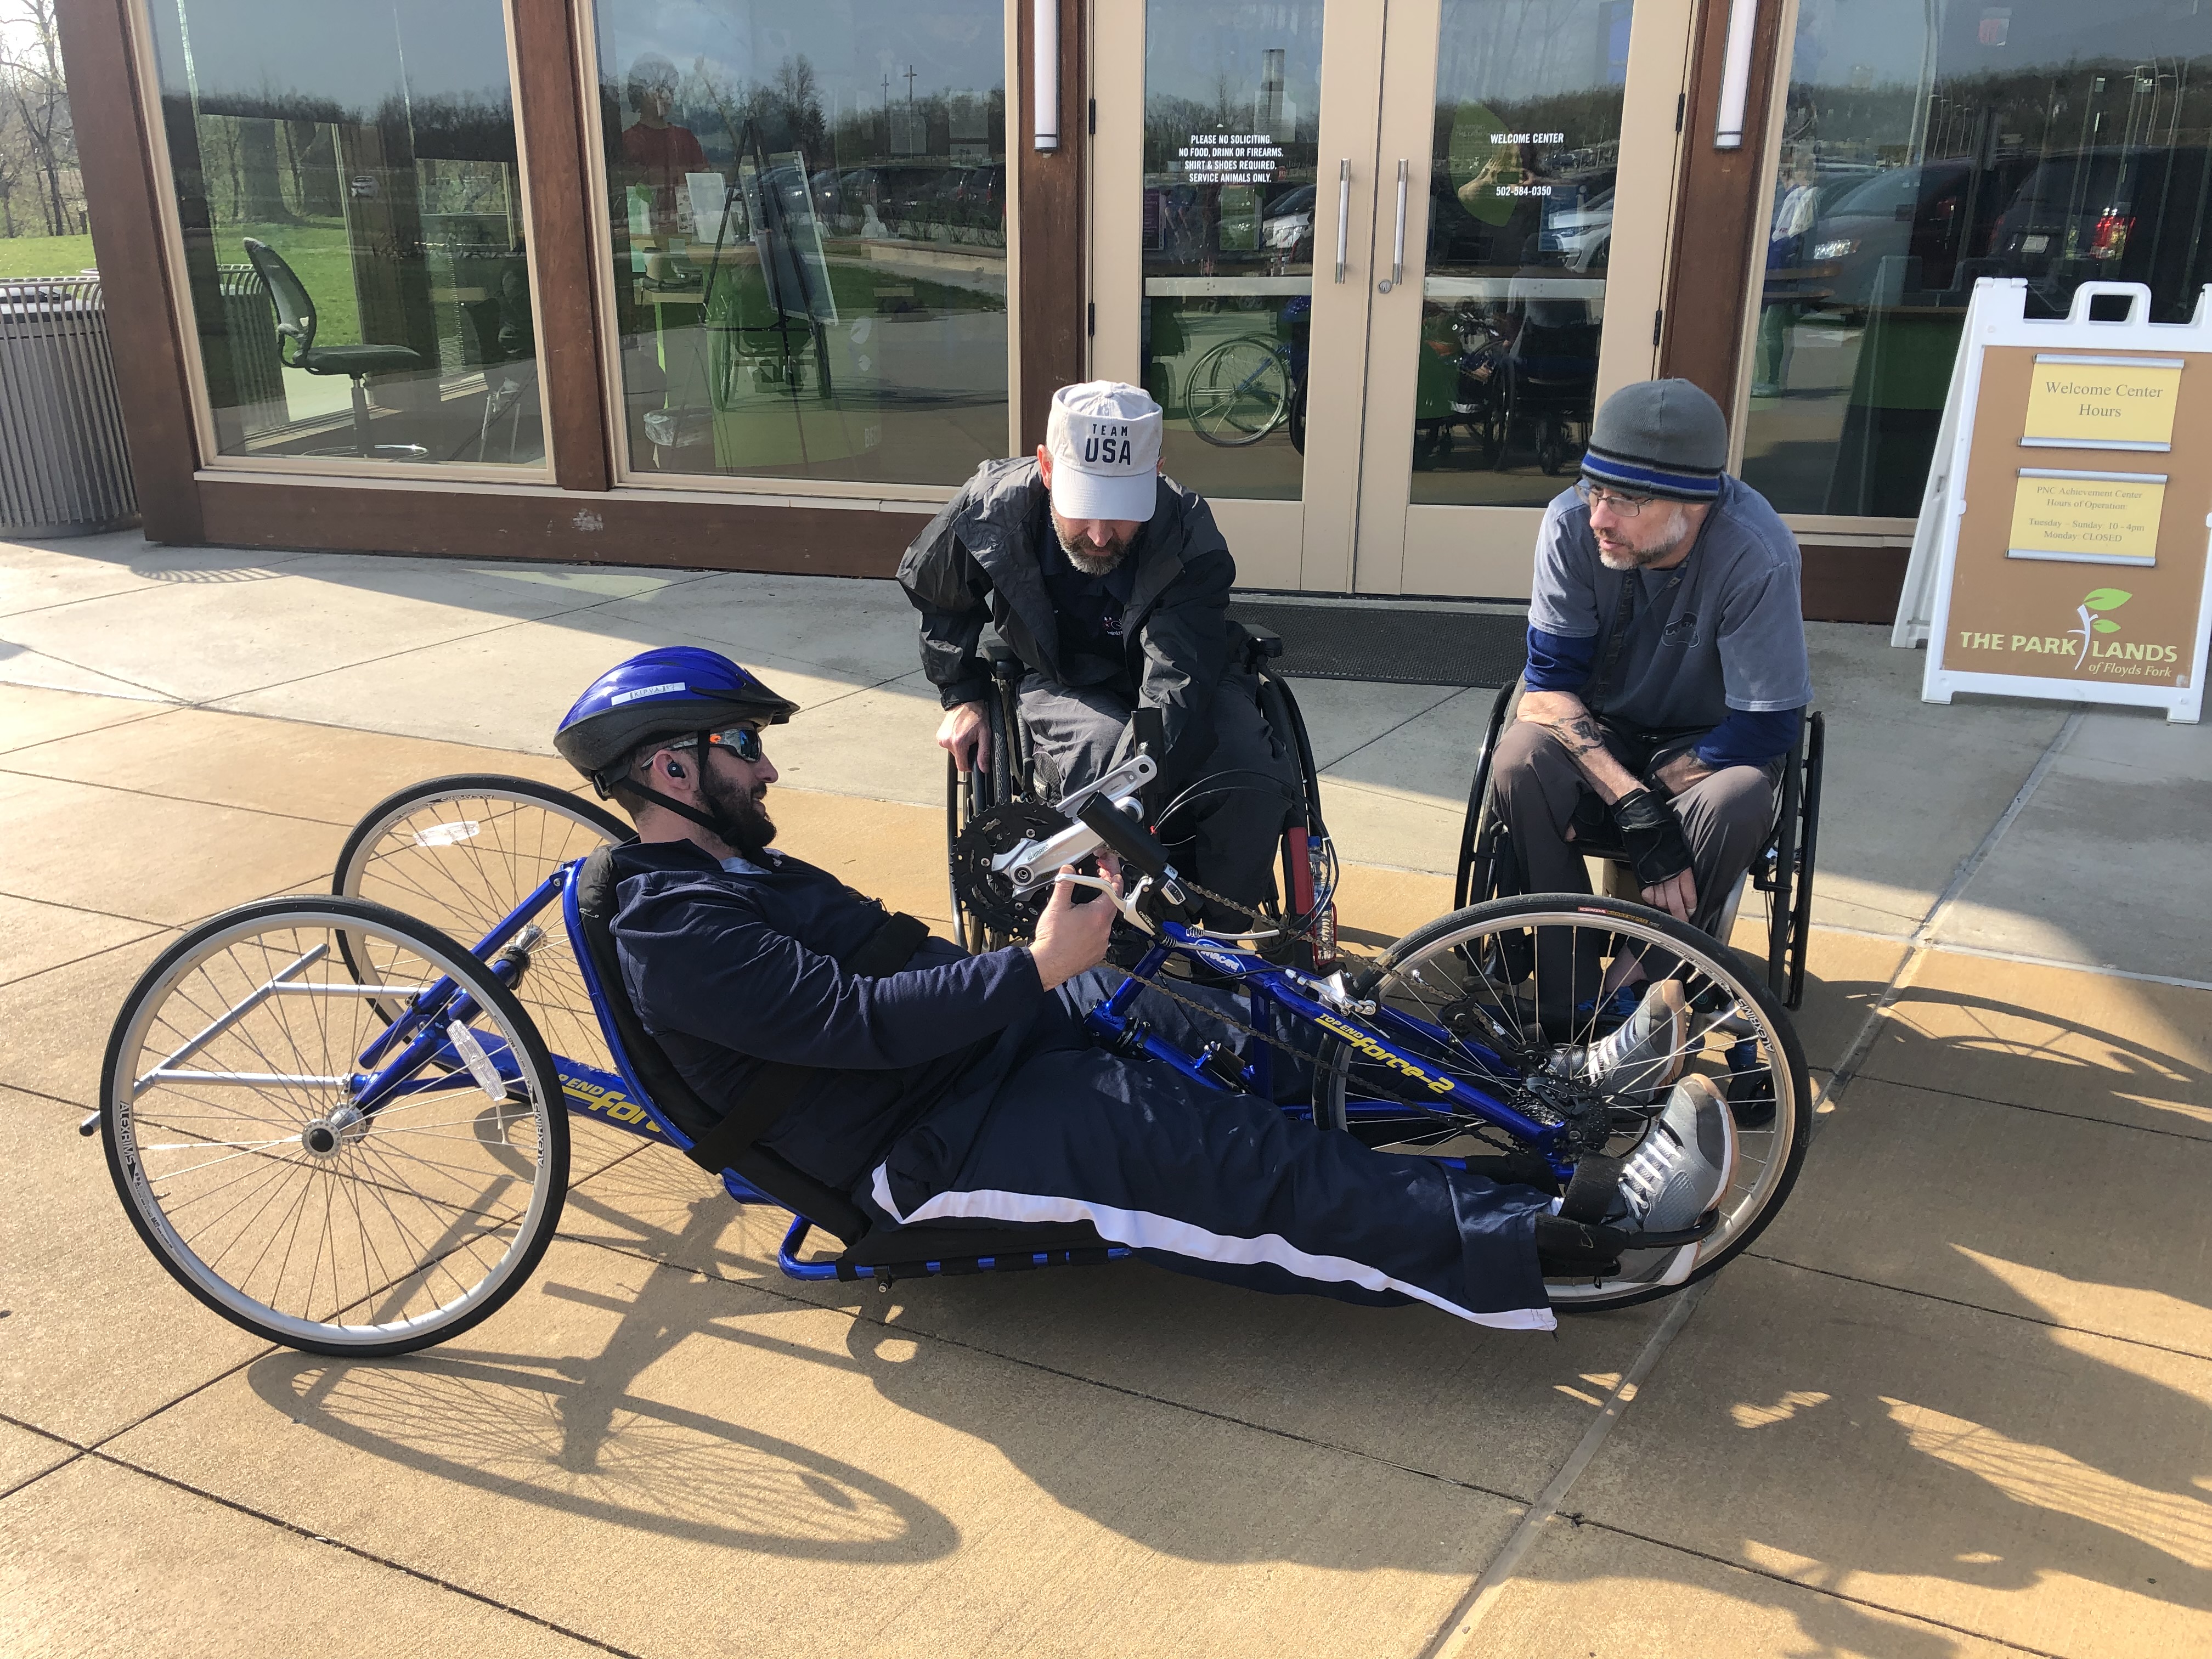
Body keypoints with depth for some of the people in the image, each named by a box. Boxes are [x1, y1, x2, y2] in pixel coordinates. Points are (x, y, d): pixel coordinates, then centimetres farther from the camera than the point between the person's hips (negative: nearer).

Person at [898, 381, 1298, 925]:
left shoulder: (1187, 537, -29)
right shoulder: (989, 507, -22)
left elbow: (1176, 690, -39)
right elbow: (934, 595, 4)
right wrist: (962, 697, 2)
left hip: (1166, 675, 0)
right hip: (1060, 680, 0)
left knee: (1255, 779, -31)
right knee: (1106, 757, -37)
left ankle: (1219, 935, -5)